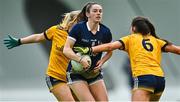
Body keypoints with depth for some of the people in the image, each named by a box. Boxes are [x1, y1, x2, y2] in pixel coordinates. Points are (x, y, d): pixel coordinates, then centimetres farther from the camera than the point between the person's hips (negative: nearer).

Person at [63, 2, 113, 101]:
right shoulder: (78, 28, -12)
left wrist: (101, 61, -4)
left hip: (95, 73, 4)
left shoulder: (105, 32, -1)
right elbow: (66, 50, -14)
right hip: (76, 73, -4)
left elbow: (109, 51, 15)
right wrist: (81, 60, -30)